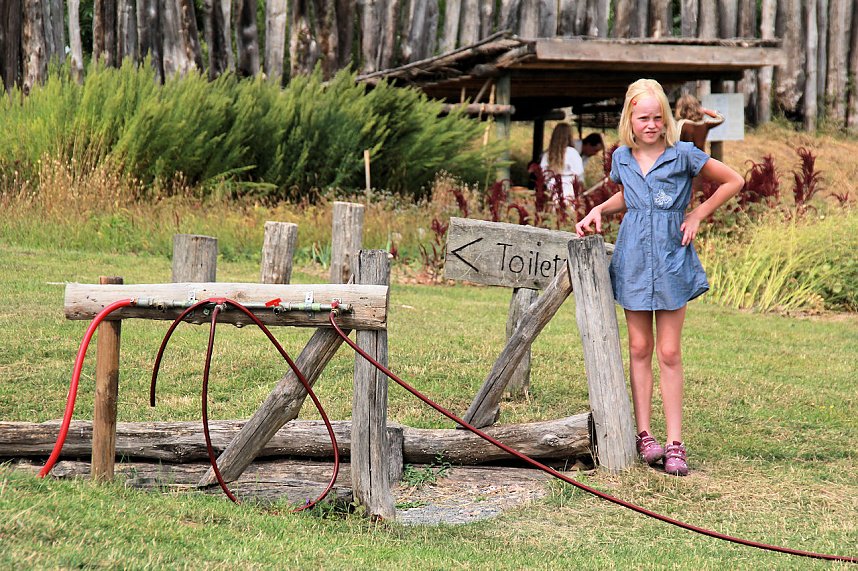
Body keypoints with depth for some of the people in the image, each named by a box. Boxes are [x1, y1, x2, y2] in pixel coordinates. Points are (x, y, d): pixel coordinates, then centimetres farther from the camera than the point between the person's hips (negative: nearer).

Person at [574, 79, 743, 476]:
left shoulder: (683, 155, -8)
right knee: (639, 348, 6)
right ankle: (644, 435, 12)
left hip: (672, 260, -3)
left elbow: (733, 181, 1)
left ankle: (675, 444, -1)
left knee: (669, 354, -3)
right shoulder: (622, 158, 4)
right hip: (633, 260, 3)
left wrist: (697, 215, -3)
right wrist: (599, 210, 7)